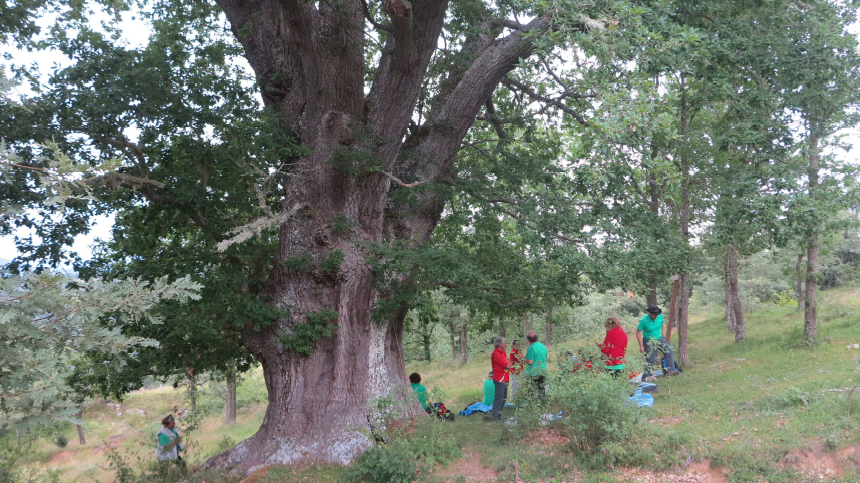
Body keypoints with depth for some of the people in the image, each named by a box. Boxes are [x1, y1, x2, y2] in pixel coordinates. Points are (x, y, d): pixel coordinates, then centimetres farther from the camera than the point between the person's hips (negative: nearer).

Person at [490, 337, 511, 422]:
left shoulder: (503, 353, 16)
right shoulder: (496, 354, -17)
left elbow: (508, 365, 15)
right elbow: (507, 365, -18)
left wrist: (508, 365, -5)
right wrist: (508, 364, 1)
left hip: (505, 379, 10)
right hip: (499, 380, -10)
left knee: (503, 398, 16)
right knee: (498, 398, -7)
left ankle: (498, 414, 26)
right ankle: (494, 417, -3)